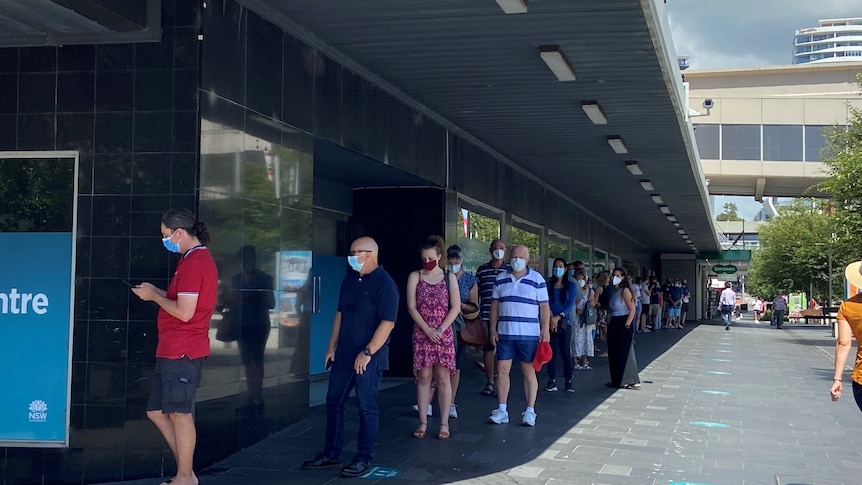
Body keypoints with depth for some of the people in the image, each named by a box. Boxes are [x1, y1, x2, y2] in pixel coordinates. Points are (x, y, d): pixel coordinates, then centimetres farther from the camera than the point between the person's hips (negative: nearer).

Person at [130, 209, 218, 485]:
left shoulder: (192, 262, -15)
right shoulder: (199, 258, 18)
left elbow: (184, 312, -20)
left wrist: (154, 296, -7)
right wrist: (156, 291, 12)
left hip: (182, 351, -11)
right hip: (173, 350, 11)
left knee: (180, 413, -3)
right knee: (156, 411, 14)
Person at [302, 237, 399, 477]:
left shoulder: (384, 283, -12)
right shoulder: (349, 280, 12)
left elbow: (387, 322, -18)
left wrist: (368, 352, -20)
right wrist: (332, 347, 12)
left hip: (369, 357, -8)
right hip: (344, 354, 8)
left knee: (366, 407, 1)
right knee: (333, 402, 10)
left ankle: (364, 459, 11)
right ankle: (331, 454, 21)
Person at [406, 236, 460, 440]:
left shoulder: (449, 277, 3)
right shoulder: (415, 277, 2)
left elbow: (456, 307, -2)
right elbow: (412, 307, -3)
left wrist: (440, 329, -12)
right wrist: (428, 330, -12)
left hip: (444, 334, 0)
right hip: (422, 333, 0)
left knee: (443, 377, -2)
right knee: (423, 376, 1)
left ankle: (444, 423, 3)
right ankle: (423, 422, 7)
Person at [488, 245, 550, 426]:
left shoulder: (537, 279, 0)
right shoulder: (501, 279, 9)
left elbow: (544, 306, -2)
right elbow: (494, 305, 10)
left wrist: (545, 329, -10)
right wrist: (493, 329, 4)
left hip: (529, 334, -3)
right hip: (504, 333, 3)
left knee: (529, 371, 2)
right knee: (502, 370, 3)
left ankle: (530, 411, 8)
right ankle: (502, 410, 10)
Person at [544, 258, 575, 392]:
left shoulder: (570, 286, 7)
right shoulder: (548, 285, 8)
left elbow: (570, 304, -2)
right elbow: (545, 303, 0)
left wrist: (558, 317, -14)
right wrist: (551, 317, -15)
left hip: (564, 322, -1)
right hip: (550, 322, 1)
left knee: (565, 352, -4)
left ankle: (569, 381, 1)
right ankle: (552, 381, 5)